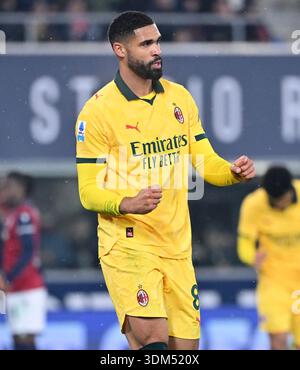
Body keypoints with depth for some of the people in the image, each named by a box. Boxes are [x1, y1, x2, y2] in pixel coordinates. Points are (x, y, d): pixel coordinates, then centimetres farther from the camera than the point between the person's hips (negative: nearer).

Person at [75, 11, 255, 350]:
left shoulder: (179, 97, 10)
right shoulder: (98, 110, -8)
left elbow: (205, 162, 13)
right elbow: (88, 191, -9)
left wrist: (234, 171, -9)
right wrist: (128, 204, -28)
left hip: (177, 247, 6)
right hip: (127, 245, -6)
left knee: (186, 345, 3)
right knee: (152, 339, -23)